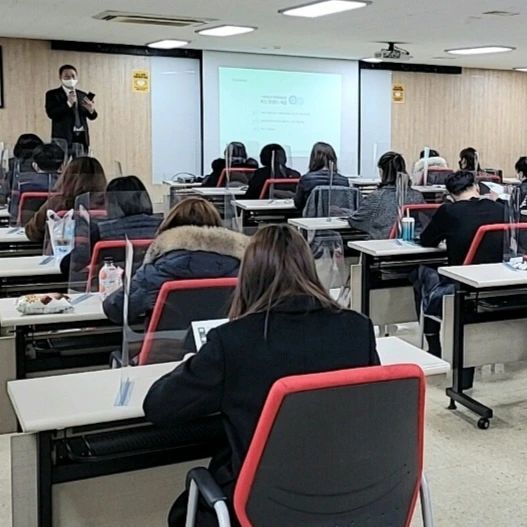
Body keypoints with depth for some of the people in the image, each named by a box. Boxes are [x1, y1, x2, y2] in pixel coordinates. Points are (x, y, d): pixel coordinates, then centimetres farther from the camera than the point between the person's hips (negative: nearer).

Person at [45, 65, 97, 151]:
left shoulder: (83, 95, 14)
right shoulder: (52, 94, 4)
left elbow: (92, 117, 7)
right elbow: (51, 113, -11)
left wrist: (91, 110, -17)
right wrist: (68, 103, -24)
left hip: (82, 137, 4)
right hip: (63, 138, -4)